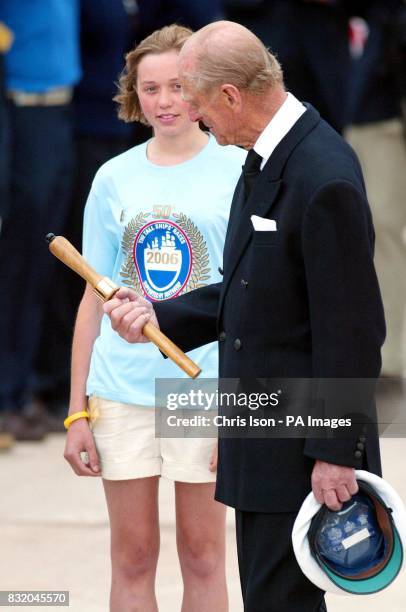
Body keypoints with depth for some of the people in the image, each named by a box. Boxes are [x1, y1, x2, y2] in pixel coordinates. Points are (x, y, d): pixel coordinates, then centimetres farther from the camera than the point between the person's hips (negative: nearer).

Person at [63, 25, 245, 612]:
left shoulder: (237, 171, -1)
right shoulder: (115, 178, 8)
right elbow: (93, 300, 11)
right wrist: (76, 412, 7)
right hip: (120, 389, 2)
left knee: (202, 556, 4)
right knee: (131, 558, 5)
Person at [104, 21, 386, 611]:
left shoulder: (325, 180, -22)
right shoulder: (265, 161, 9)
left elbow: (349, 329, -21)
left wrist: (336, 452, -19)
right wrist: (159, 317, 7)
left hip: (304, 445, -10)